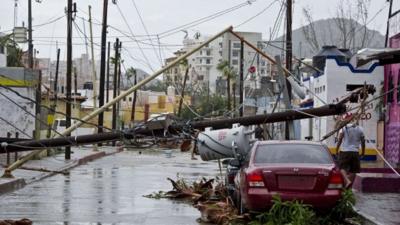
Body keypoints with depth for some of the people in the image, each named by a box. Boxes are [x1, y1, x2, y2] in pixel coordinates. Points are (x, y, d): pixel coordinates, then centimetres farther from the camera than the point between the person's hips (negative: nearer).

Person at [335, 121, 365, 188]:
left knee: (342, 168, 0)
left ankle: (347, 181, -23)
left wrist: (337, 150, -3)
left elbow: (339, 139, -9)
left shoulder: (344, 127, -4)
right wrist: (363, 152, 22)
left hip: (345, 151, -3)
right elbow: (363, 142, 11)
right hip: (355, 152, 3)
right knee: (353, 170, 7)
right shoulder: (360, 129, 6)